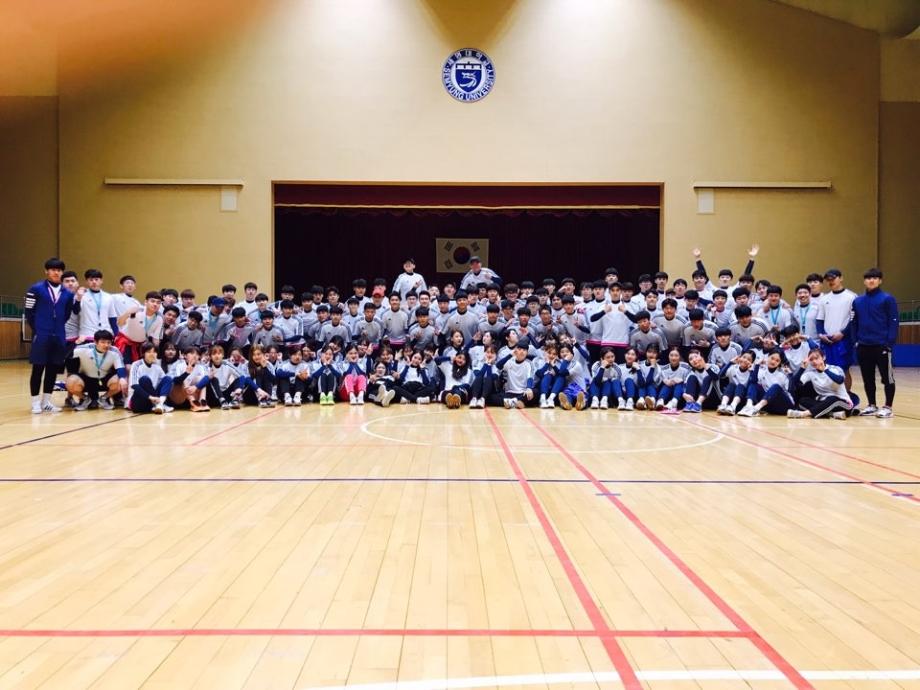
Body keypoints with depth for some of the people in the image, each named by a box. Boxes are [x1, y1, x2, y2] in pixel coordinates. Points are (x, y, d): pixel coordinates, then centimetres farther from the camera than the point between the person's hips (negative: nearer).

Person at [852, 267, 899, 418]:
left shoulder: (887, 299, -3)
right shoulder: (857, 301, 10)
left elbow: (893, 322, -7)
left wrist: (890, 342, -14)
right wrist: (855, 341, 5)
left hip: (881, 346, -4)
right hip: (863, 346, 5)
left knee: (887, 378, 3)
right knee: (868, 379, 11)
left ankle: (887, 407, 11)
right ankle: (871, 405, 23)